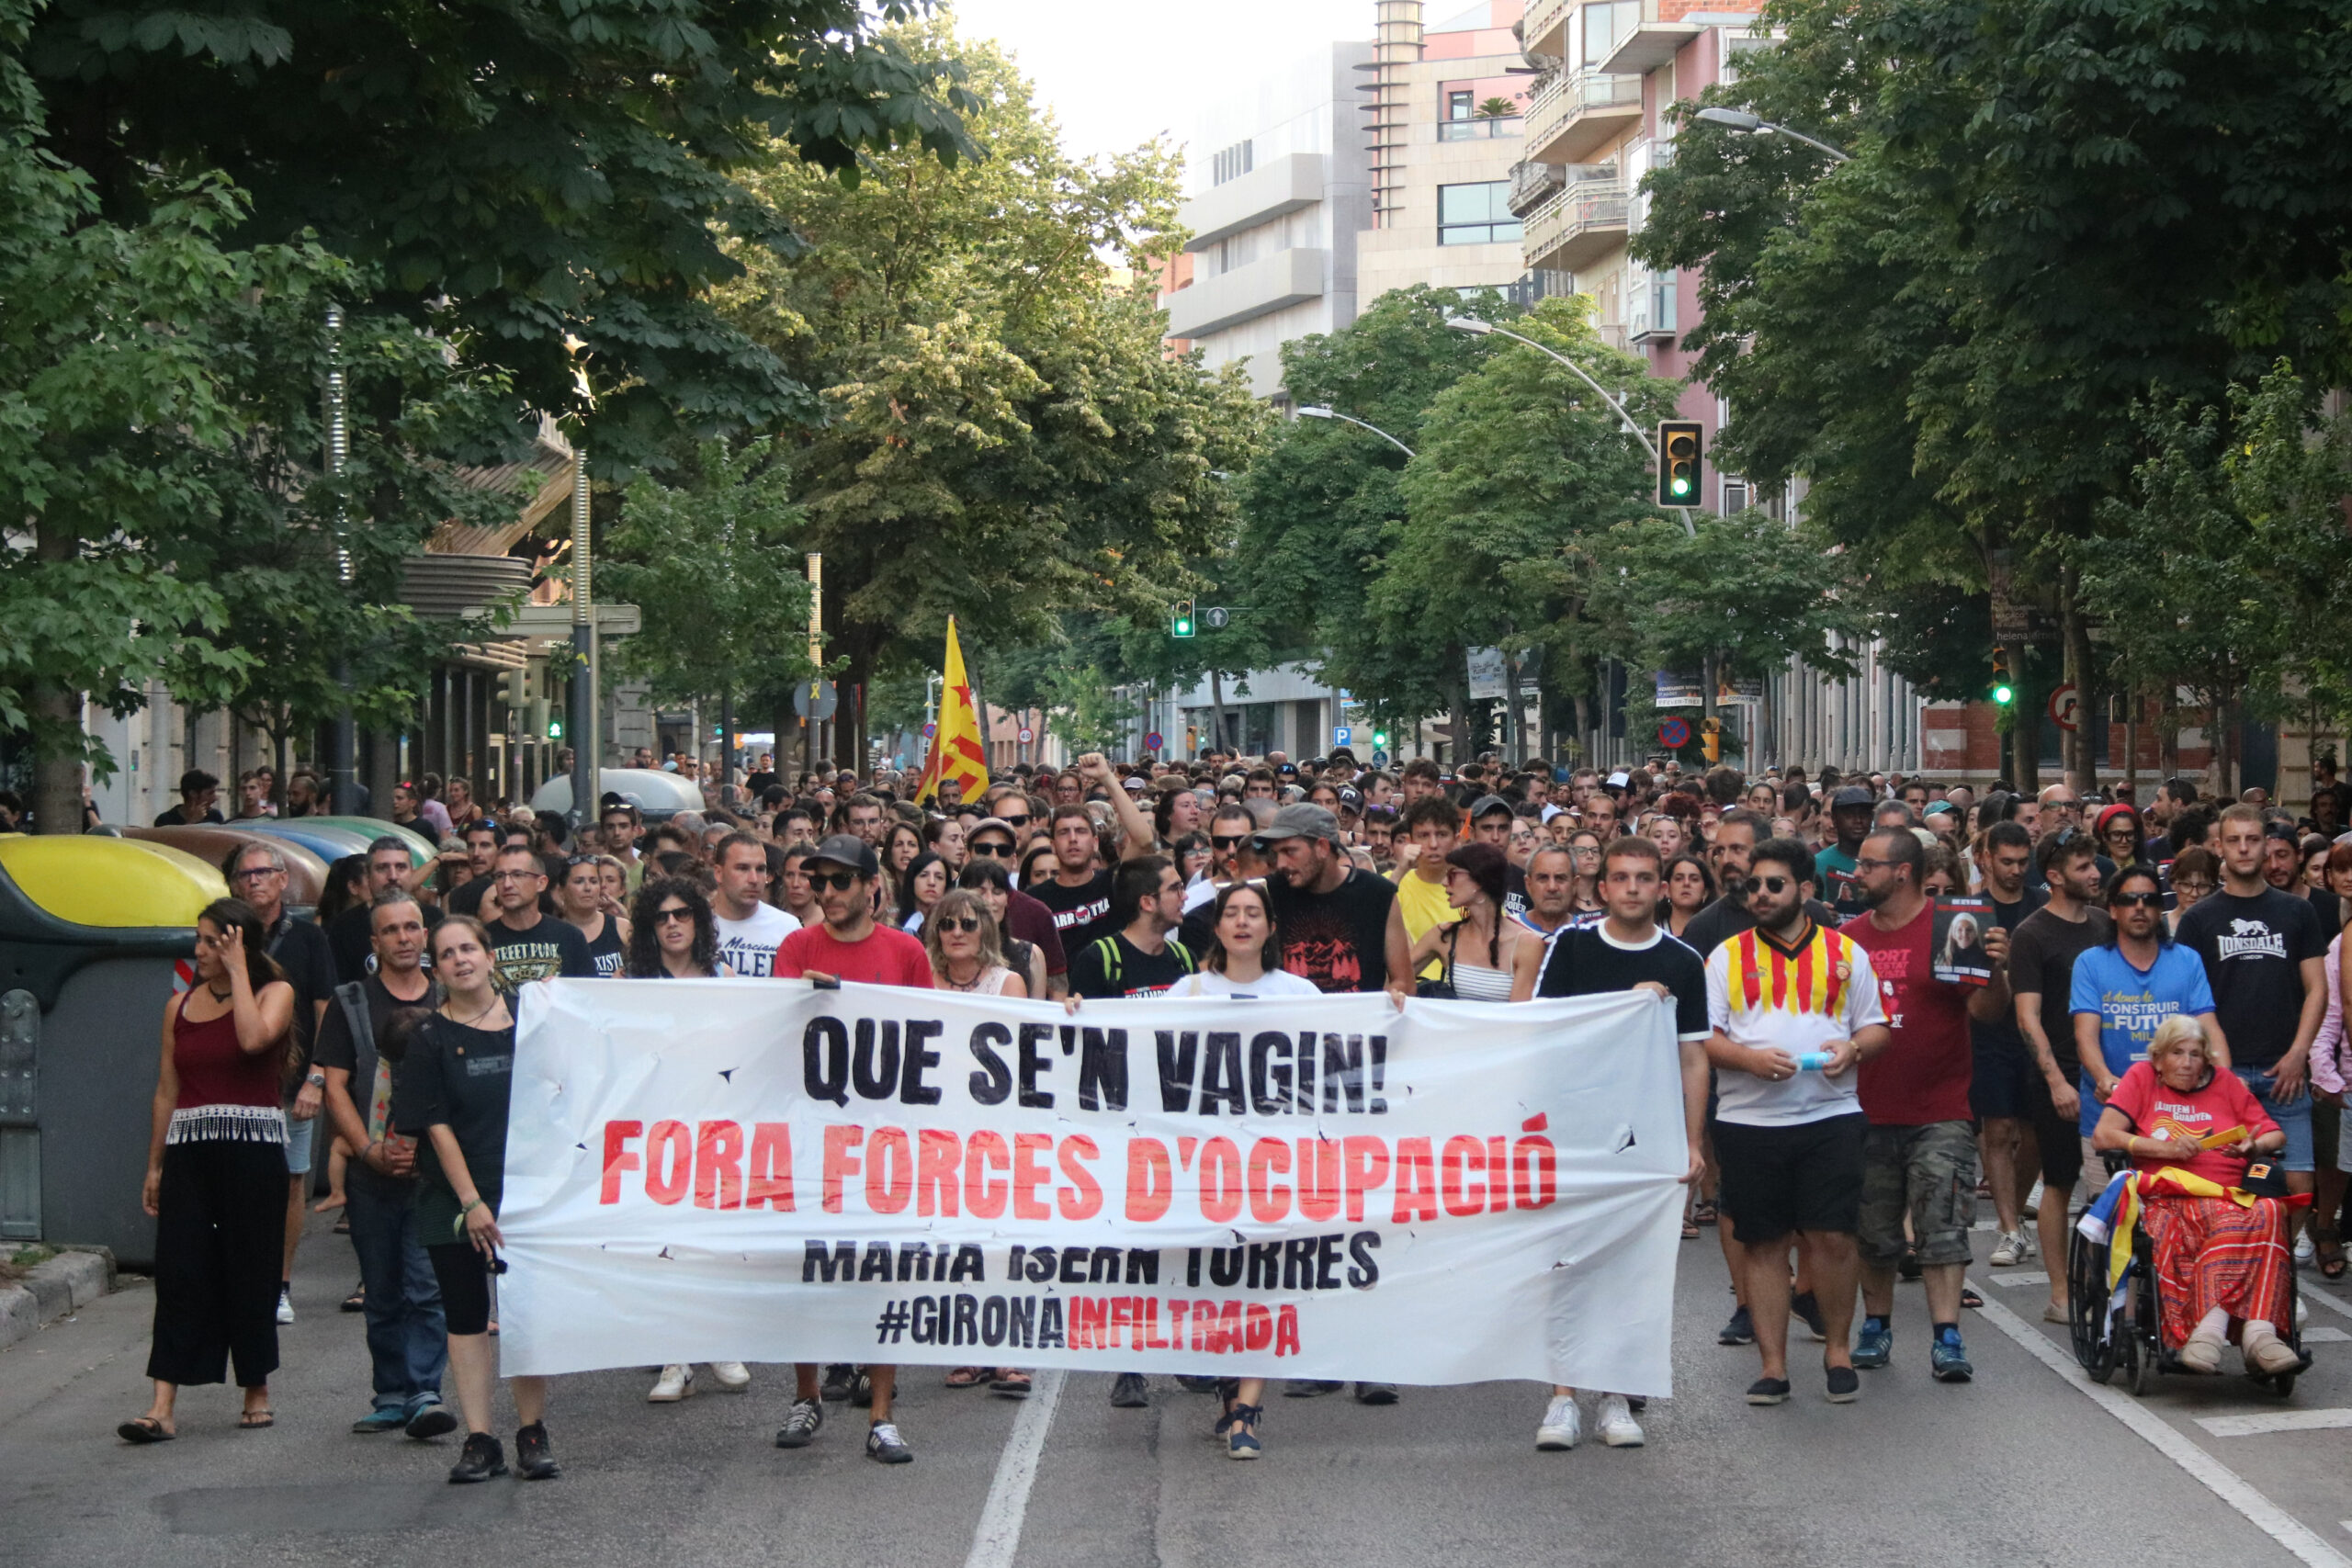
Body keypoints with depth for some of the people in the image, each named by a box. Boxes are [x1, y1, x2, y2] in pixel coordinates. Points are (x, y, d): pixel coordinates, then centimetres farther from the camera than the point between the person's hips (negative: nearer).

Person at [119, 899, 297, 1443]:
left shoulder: (274, 991, 2)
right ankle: (162, 1409, -9)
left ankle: (257, 1392, 18)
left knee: (251, 1271, 3)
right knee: (179, 1273, -4)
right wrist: (154, 1166, 11)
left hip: (253, 1148, -3)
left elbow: (254, 1038, -21)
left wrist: (237, 971, -12)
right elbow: (167, 1090, 14)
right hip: (189, 1150, 3)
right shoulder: (180, 1005, 12)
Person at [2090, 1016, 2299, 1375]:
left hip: (2231, 1196, 2)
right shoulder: (2142, 1078, 18)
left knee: (2268, 1212, -35)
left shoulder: (2225, 1082, 24)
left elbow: (2276, 1135, 24)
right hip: (2167, 1200, -2)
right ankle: (2256, 1330, -48)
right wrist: (2164, 1148, -3)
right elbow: (2103, 1136, 6)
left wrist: (2255, 1147, 0)